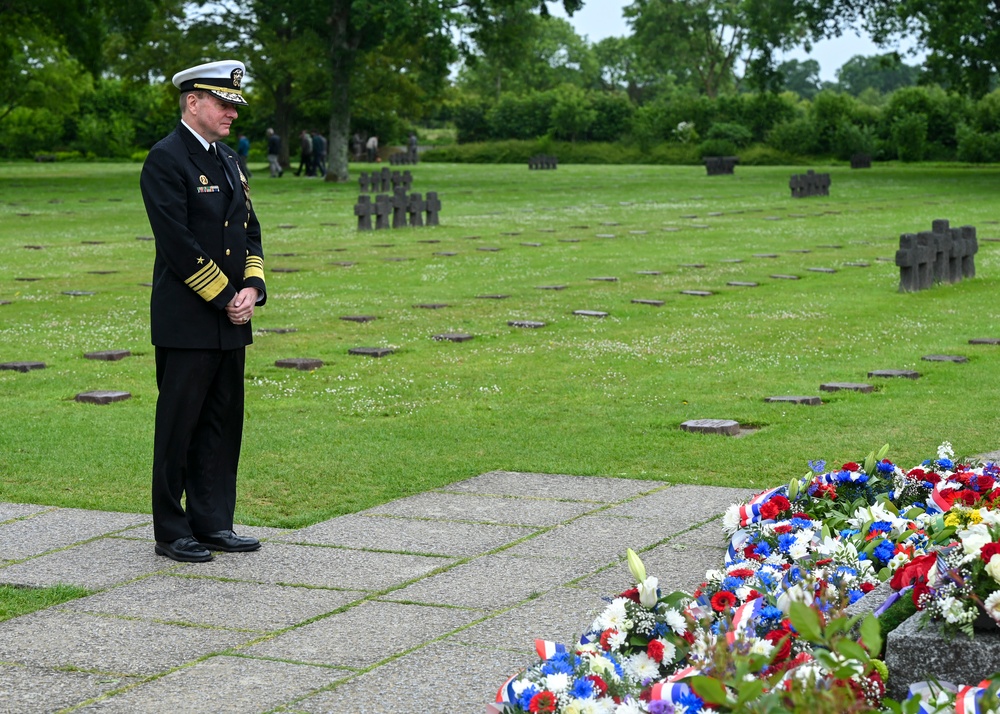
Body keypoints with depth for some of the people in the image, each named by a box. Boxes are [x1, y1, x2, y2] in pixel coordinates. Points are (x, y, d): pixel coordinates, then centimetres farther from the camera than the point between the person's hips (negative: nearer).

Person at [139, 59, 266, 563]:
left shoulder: (228, 160, 16)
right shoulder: (166, 160, -11)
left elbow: (249, 230, 16)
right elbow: (178, 243, -17)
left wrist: (252, 287, -1)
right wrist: (225, 298, -14)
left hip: (231, 320, 8)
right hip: (186, 322, -8)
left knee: (223, 423, 10)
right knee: (178, 425, -1)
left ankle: (212, 524, 18)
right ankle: (171, 534, 7)